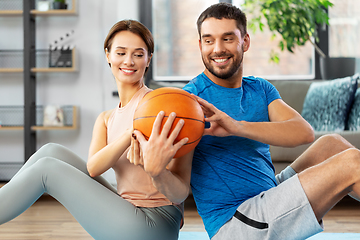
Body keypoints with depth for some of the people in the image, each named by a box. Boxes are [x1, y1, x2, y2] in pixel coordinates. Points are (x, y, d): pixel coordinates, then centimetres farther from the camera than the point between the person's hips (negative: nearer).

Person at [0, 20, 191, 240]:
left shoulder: (158, 104, -8)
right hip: (129, 217, 6)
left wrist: (156, 170, -37)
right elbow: (93, 168, -8)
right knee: (52, 152, 0)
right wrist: (132, 133, -25)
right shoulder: (106, 120, 14)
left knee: (46, 168, -8)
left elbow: (181, 193, -14)